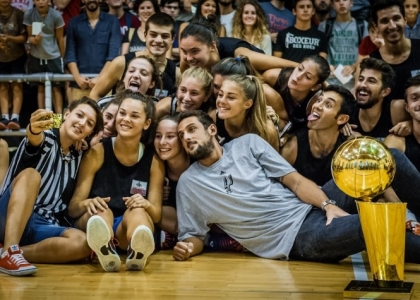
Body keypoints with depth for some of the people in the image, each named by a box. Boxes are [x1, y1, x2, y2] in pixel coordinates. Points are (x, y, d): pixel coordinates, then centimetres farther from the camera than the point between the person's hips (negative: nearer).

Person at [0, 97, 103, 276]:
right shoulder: (45, 138, 2)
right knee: (30, 174, -33)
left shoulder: (77, 158, 18)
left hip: (44, 226, 4)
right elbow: (34, 140, -25)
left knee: (82, 243, -27)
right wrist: (33, 130, -49)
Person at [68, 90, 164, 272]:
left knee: (137, 212, -32)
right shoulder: (98, 152, 0)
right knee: (101, 210, -34)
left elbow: (156, 215, 2)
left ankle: (137, 253, -65)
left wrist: (146, 206, -23)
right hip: (94, 223, -1)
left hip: (129, 230, 1)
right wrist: (87, 204, -29)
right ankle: (105, 251, -67)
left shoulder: (154, 161, 4)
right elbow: (73, 208, -4)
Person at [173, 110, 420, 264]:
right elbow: (194, 236, 10)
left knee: (390, 158, -8)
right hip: (295, 238, -4)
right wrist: (187, 248, -15)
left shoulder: (248, 143, 10)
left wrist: (328, 204, -11)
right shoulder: (188, 183, 6)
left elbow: (295, 180, 5)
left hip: (314, 207, 5)